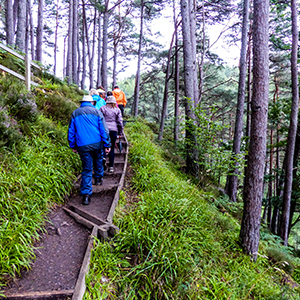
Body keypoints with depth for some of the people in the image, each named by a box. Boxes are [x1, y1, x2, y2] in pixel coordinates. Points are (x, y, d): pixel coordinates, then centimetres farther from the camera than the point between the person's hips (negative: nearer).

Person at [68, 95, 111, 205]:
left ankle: (86, 194, -5)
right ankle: (98, 178, 43)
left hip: (82, 146, 1)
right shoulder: (96, 112, 6)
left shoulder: (75, 113, 12)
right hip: (96, 143, -1)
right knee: (98, 160, 28)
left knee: (86, 169, 2)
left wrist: (73, 146, 21)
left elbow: (71, 131, 14)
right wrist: (107, 145, 2)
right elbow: (103, 129, 0)